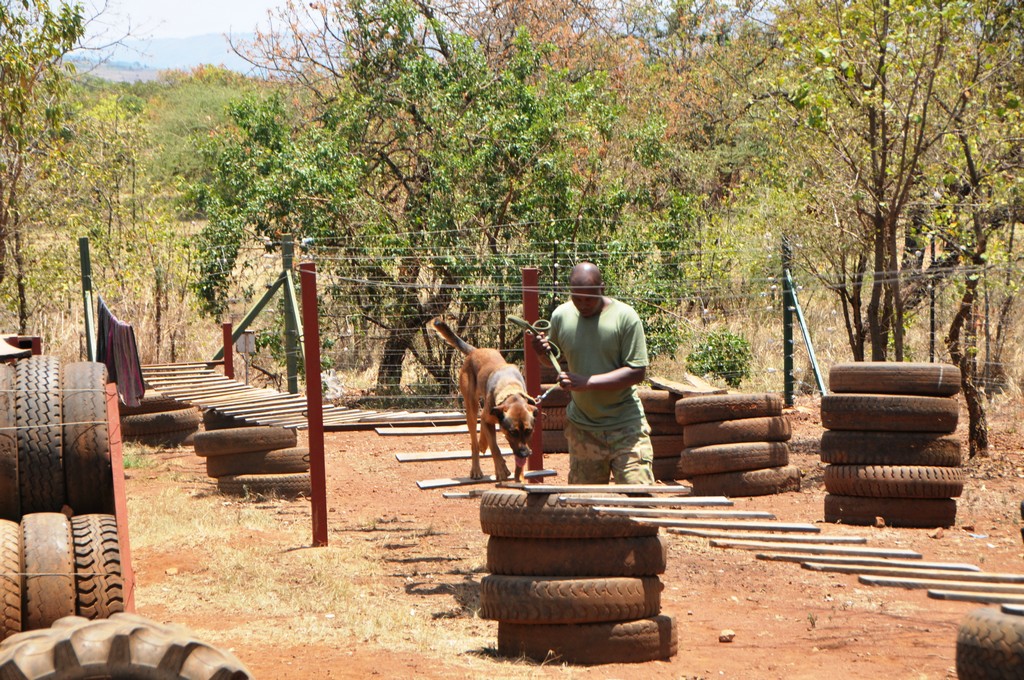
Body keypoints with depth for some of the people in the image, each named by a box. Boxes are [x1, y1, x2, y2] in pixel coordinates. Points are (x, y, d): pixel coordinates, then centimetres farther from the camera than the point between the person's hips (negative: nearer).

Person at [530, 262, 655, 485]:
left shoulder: (625, 317, -13)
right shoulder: (561, 315, 0)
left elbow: (637, 372, -17)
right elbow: (554, 360, 17)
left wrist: (587, 382, -25)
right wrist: (543, 353, -8)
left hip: (625, 426, -4)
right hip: (581, 426, 4)